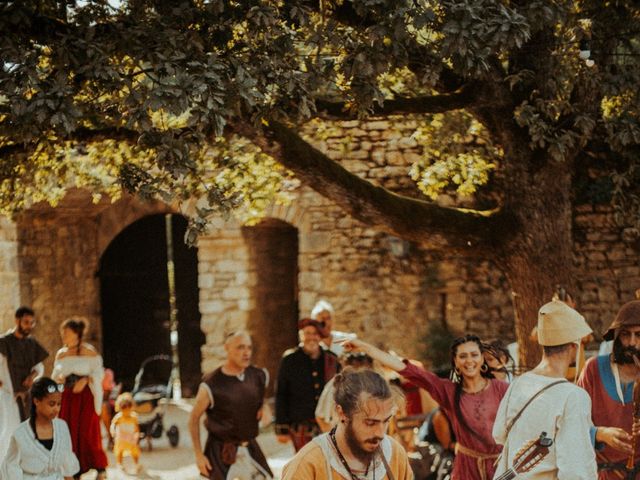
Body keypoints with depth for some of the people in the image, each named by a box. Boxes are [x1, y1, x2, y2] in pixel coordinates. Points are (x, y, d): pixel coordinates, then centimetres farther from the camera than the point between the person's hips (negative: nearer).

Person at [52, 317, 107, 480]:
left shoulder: (89, 352, -4)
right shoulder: (61, 354, 12)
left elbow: (98, 374, -5)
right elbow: (55, 376, 18)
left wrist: (85, 380, -22)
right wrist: (59, 379, -4)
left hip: (85, 397, -5)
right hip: (67, 398, 5)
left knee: (88, 433, -8)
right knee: (69, 433, 0)